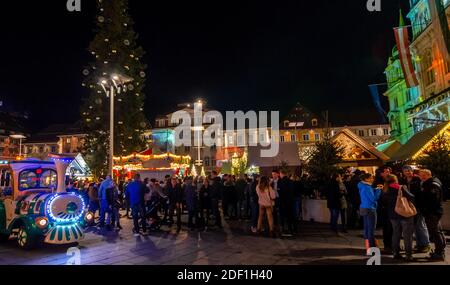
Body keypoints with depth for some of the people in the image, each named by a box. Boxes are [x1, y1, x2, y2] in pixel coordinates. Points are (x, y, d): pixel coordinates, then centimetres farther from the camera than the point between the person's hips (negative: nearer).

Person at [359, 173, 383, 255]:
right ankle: (371, 249, -1)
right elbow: (373, 198, -19)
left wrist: (376, 189, 7)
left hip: (364, 209, 10)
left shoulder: (363, 187, 12)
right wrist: (378, 190, -10)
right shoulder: (367, 187, -17)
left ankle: (368, 247, 20)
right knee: (371, 229, -5)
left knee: (367, 228, 13)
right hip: (370, 209, -10)